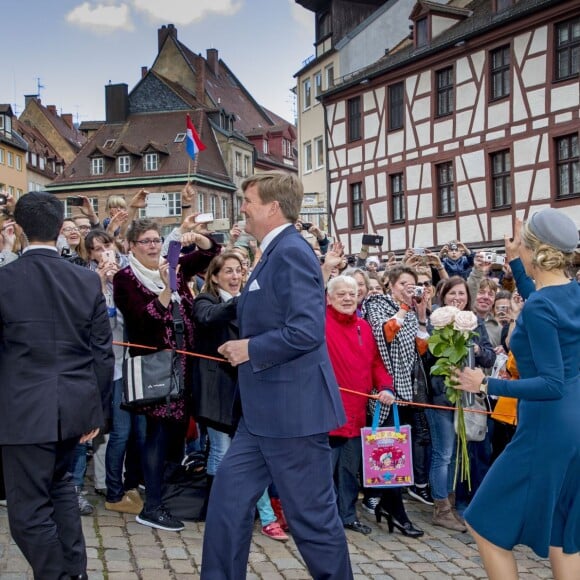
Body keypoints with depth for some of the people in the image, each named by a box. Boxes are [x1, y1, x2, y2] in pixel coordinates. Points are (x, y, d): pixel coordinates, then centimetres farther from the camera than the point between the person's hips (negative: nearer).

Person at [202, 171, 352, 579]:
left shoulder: (291, 251, -17)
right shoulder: (276, 253, 15)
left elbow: (307, 329, -27)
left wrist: (250, 349, -16)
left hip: (293, 408, -10)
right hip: (266, 410, 10)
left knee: (312, 514, 3)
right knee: (229, 497, 13)